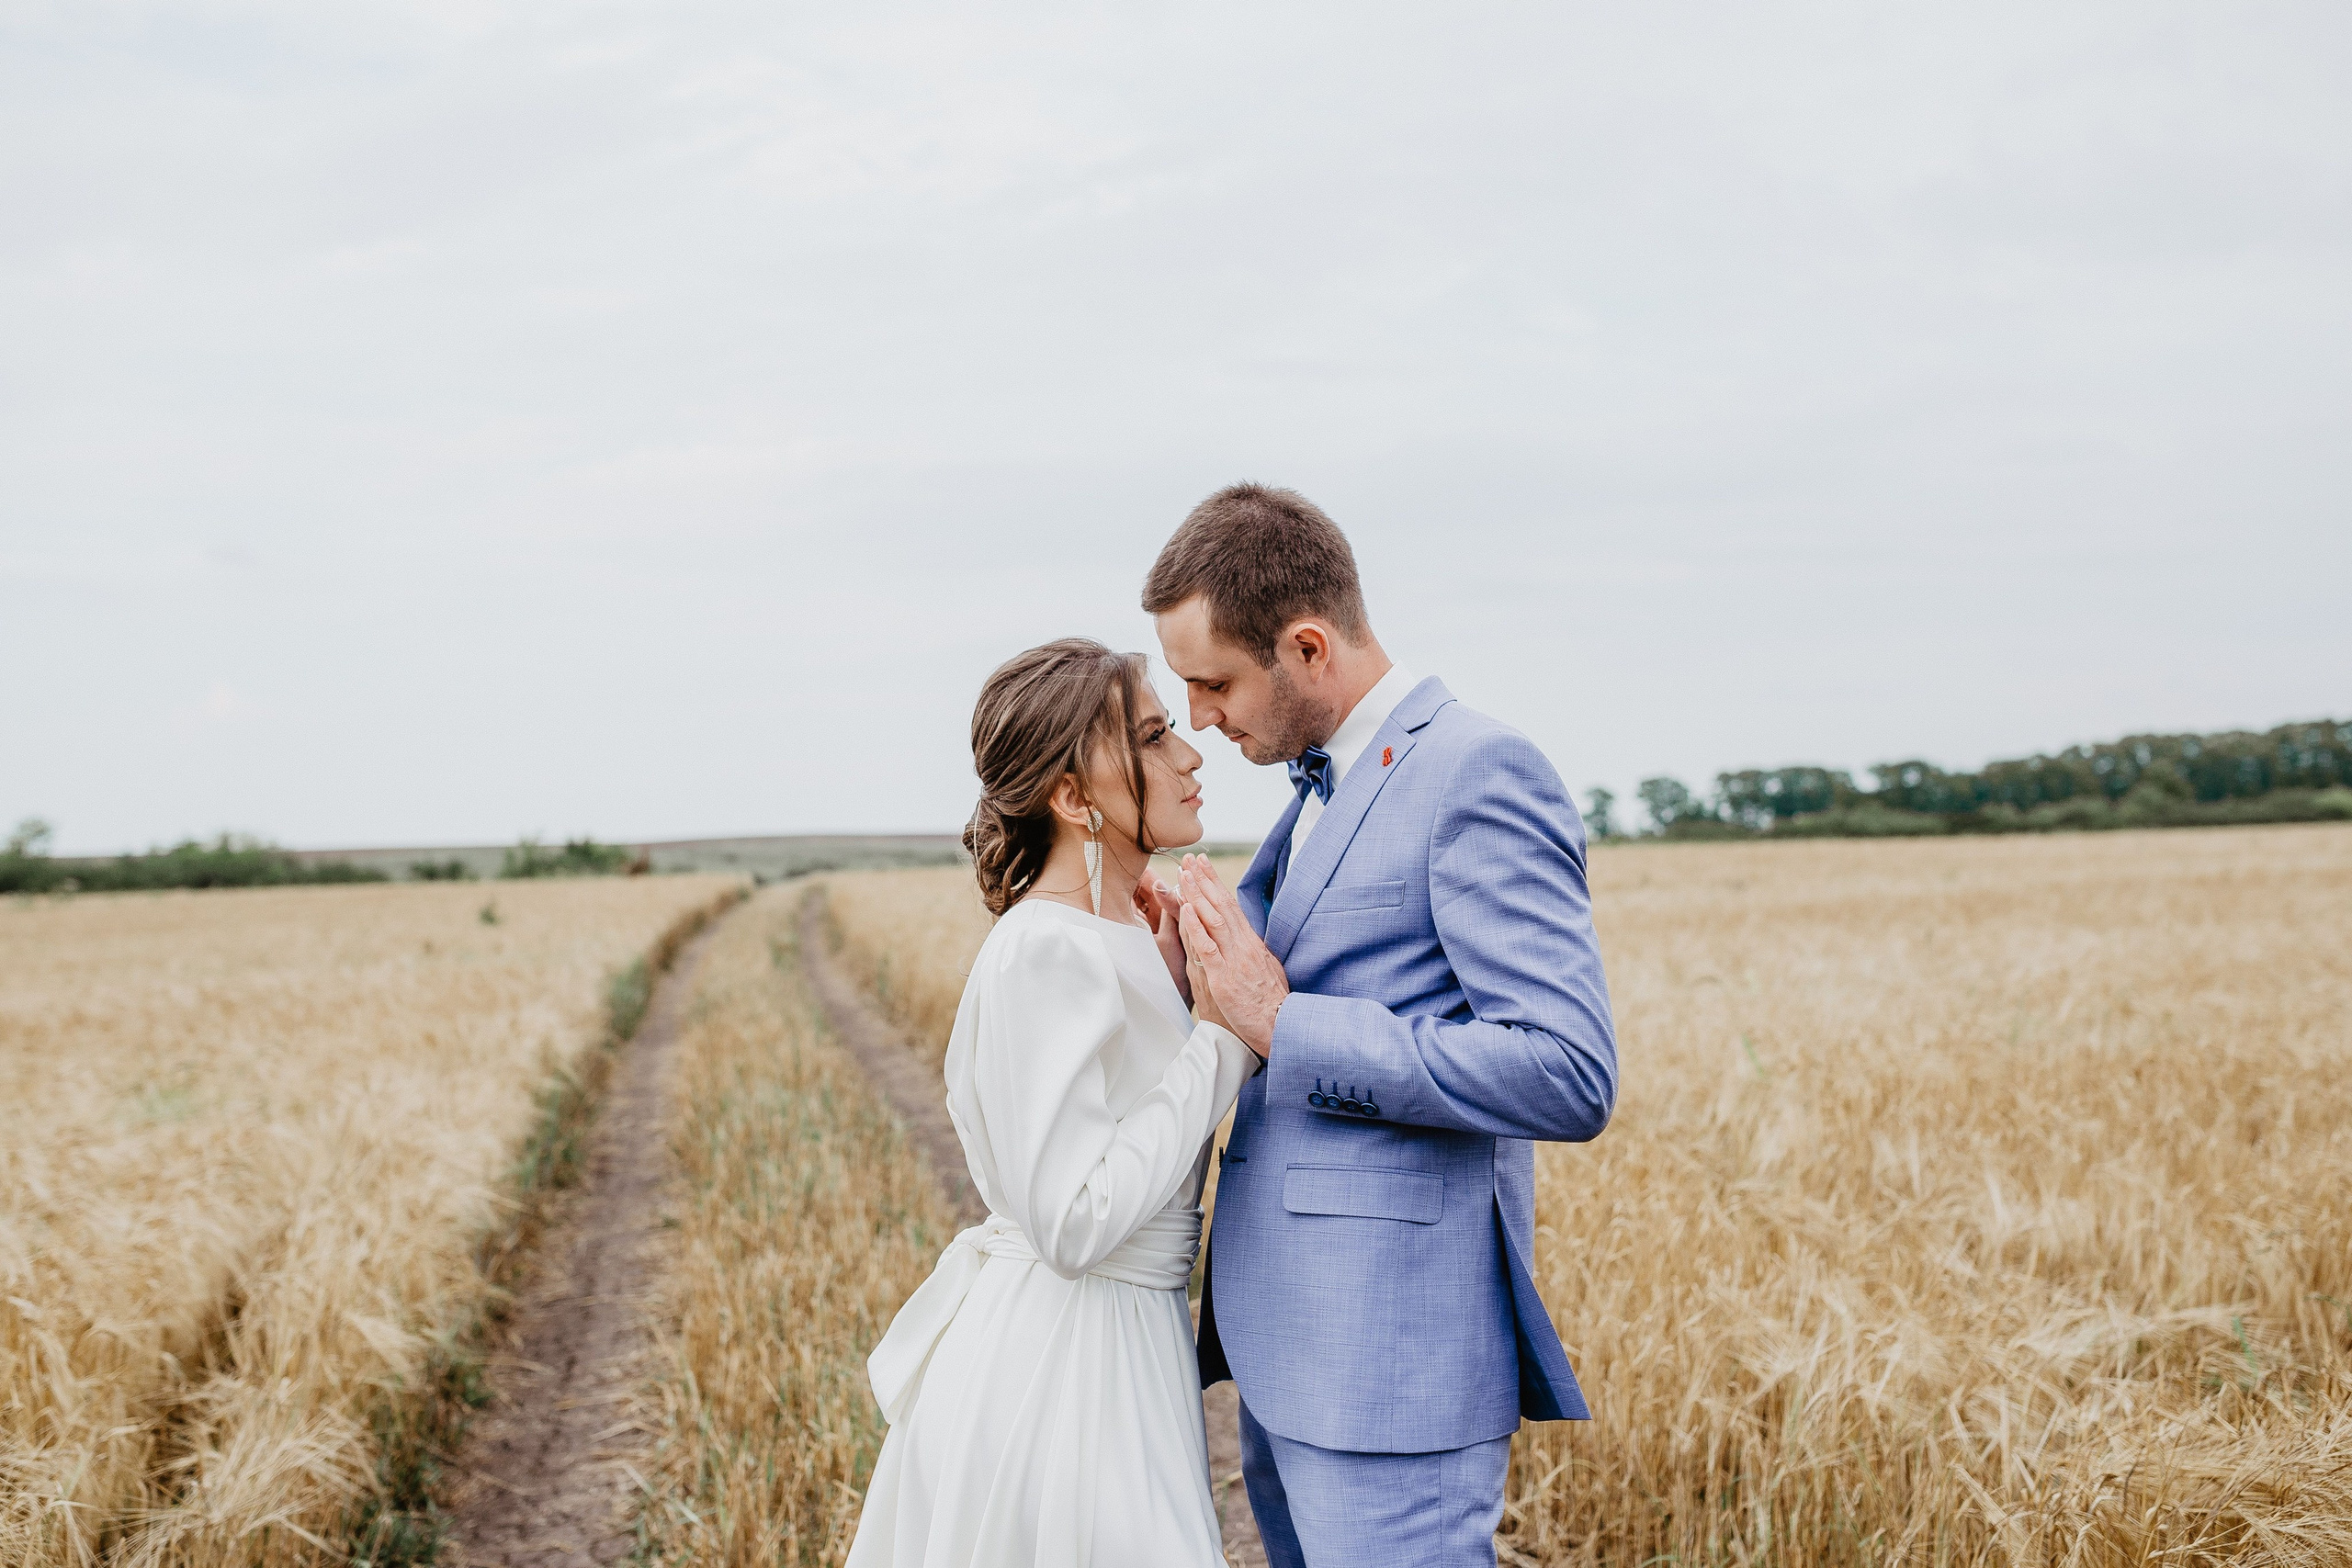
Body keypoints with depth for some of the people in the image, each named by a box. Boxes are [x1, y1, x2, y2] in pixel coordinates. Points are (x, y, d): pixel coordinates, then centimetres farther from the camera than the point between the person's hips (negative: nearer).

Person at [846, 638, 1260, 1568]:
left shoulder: (1121, 935, 7)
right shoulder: (1046, 952, -21)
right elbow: (1073, 1224, -25)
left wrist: (1175, 992, 2)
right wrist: (1219, 1037, -20)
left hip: (1122, 1342, 9)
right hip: (1058, 1365, -9)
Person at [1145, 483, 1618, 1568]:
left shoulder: (1479, 775, -13)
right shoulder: (1324, 794, 17)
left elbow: (1568, 1077, -22)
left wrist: (1283, 1023, -19)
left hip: (1390, 1357, -9)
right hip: (1285, 1352, 9)